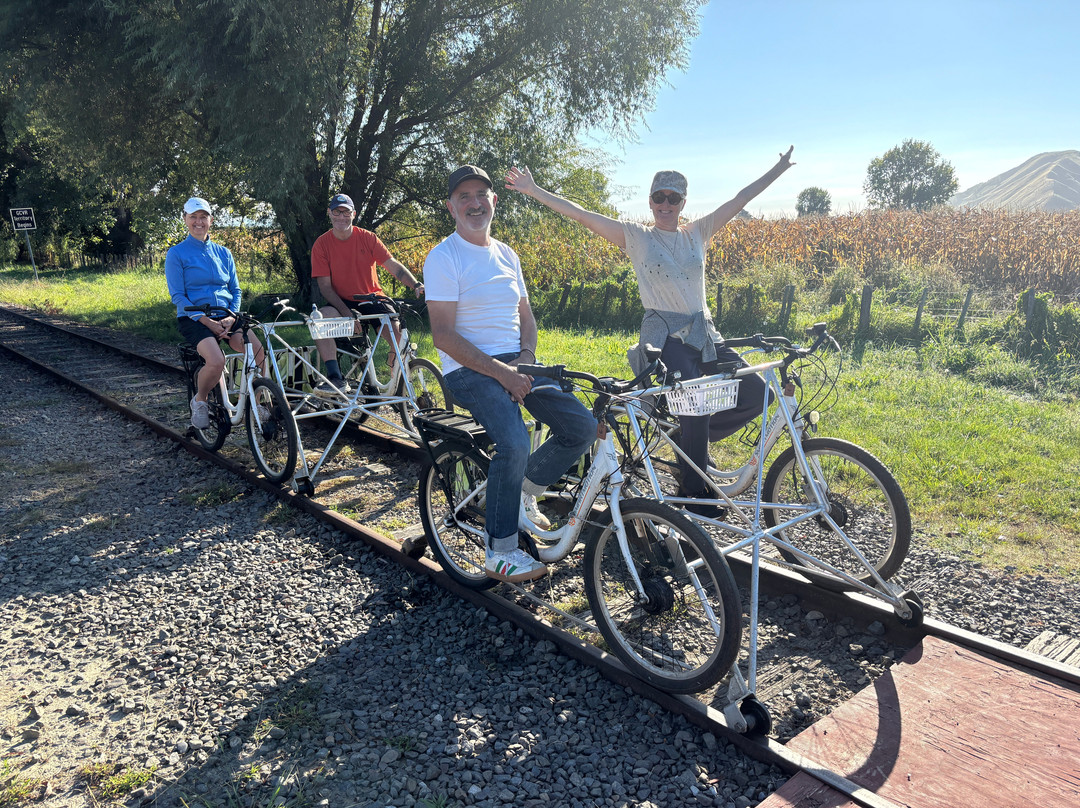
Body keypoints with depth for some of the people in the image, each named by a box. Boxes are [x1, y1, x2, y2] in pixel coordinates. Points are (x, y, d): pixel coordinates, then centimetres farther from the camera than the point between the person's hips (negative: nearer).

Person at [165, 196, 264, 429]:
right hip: (193, 319, -4)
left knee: (258, 351, -24)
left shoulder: (223, 253, 16)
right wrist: (207, 321, -17)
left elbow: (235, 290, 14)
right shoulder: (177, 253, 2)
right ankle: (199, 401, -1)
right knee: (216, 361, -32)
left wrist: (231, 317, -7)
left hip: (226, 317, 4)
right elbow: (177, 296, -5)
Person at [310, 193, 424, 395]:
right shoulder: (321, 245, -4)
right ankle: (336, 379, -30)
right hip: (341, 302, 0)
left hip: (372, 299, 0)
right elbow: (325, 286, -8)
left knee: (398, 333, -25)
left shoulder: (368, 238, -2)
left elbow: (394, 266, -6)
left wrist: (416, 285, -25)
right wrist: (346, 313, -22)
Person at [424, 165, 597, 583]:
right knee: (514, 443, -29)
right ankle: (499, 553, -12)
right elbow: (443, 334, -13)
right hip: (469, 369, -6)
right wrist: (500, 372, -20)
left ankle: (525, 491, 16)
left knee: (582, 426, -8)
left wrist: (525, 359, -4)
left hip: (516, 363, 7)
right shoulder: (443, 258, -5)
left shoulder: (507, 255, 16)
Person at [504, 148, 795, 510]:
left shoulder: (697, 233, 13)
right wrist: (534, 191, -6)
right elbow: (582, 214, -3)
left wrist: (781, 167, 16)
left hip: (703, 333, 5)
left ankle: (693, 438, 11)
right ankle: (693, 490, -2)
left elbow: (742, 197, 15)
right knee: (696, 405, -22)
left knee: (756, 392, -9)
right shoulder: (635, 237, 2)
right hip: (664, 337, -5)